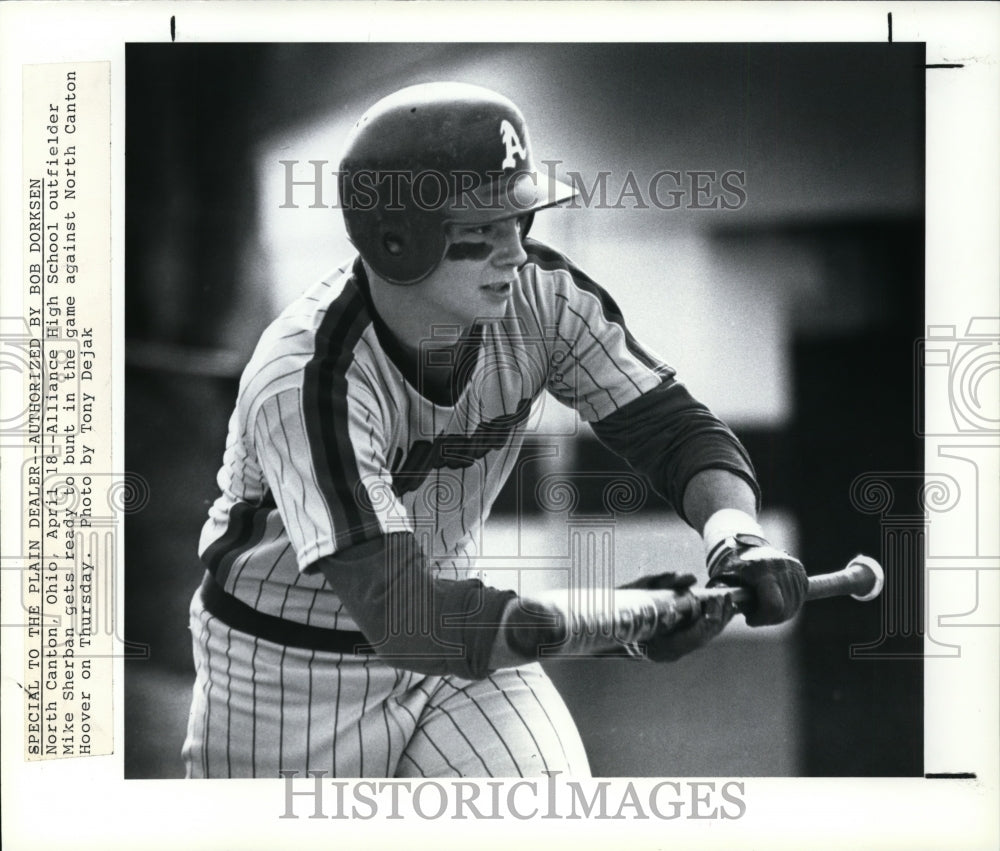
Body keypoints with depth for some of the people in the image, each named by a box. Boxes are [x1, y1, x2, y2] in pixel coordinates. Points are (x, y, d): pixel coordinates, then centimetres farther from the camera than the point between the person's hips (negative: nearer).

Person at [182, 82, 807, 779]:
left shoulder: (539, 296, -16)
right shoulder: (305, 381, -33)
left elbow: (676, 428, -12)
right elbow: (402, 621, -40)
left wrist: (737, 534, -34)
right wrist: (622, 620, -47)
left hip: (456, 635, 4)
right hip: (289, 679, -4)